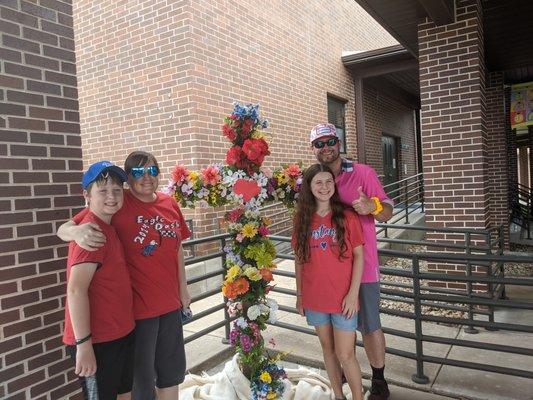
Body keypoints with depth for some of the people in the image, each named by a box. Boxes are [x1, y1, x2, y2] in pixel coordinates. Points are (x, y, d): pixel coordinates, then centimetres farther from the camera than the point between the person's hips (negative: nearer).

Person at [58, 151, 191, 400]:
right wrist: (77, 232, -37)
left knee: (171, 373, 23)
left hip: (170, 304, 5)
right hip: (137, 306, -5)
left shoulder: (170, 204, 1)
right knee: (142, 379, 14)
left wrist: (183, 289, 13)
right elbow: (63, 229, -14)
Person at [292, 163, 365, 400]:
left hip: (343, 299, -3)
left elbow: (359, 256, -6)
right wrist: (299, 294, 7)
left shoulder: (347, 216, -7)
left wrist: (353, 294, -10)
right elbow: (299, 259, 5)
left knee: (345, 355, 2)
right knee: (327, 349, 18)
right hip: (314, 299, 3)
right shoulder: (302, 219, 0)